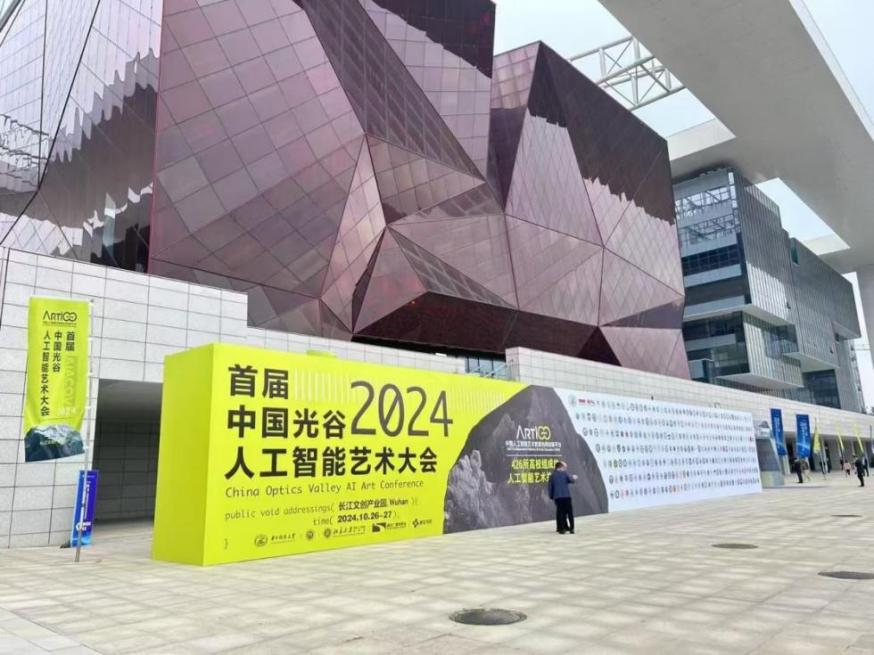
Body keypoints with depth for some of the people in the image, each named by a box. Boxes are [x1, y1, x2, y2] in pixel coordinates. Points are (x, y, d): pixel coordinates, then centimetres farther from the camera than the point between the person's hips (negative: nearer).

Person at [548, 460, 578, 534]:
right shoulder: (565, 473, 0)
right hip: (566, 496, -3)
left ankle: (561, 528, 5)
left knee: (560, 513, 6)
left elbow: (550, 487, 8)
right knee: (570, 513, 5)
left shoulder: (552, 475, 8)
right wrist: (574, 478, 14)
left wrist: (551, 496, 14)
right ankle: (571, 528, 2)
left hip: (557, 497, 3)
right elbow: (572, 480, -8)